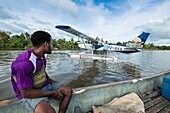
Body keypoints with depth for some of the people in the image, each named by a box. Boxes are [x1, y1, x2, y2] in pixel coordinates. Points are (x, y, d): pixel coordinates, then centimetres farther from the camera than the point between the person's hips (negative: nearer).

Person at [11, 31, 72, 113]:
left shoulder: (41, 56, -1)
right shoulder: (25, 63, -29)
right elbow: (27, 93, -25)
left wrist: (50, 80, 5)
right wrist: (53, 93, -18)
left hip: (45, 85, 8)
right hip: (29, 93, -8)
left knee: (68, 91, 3)